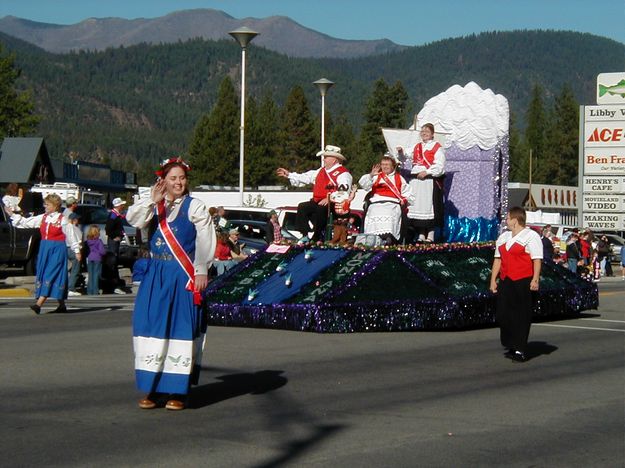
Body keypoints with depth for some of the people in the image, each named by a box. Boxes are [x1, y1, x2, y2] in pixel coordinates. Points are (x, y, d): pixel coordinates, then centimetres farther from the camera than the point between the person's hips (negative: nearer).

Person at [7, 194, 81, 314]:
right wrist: (12, 214, 7)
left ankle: (39, 304, -20)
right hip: (44, 249, 7)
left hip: (57, 250, -7)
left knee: (51, 276, -11)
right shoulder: (42, 218, 10)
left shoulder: (62, 220, -7)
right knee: (42, 275, 7)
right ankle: (61, 305, 15)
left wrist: (77, 250, -4)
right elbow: (26, 222, 12)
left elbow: (71, 236, -4)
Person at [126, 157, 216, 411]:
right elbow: (133, 220, -7)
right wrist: (152, 201, -18)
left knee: (181, 327, -2)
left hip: (183, 276, -3)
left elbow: (205, 241, -3)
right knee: (152, 324, 1)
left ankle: (177, 390, 4)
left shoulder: (195, 207, 0)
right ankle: (153, 388, 9)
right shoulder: (155, 207, 10)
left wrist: (201, 272, -8)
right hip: (157, 275, 4)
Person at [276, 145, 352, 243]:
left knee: (320, 209, -35)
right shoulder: (321, 171, 21)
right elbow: (306, 177, 27)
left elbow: (343, 191, -22)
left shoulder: (343, 173, -7)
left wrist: (329, 199, -35)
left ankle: (316, 238, -23)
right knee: (302, 207, -11)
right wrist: (289, 174, 25)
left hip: (333, 205, -8)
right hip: (317, 202, 8)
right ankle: (304, 236, -12)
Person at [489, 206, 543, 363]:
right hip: (505, 282, 7)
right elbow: (498, 259, 19)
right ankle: (511, 347, 17)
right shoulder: (503, 237, 19)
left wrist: (535, 280, -17)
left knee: (521, 316, -3)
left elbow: (537, 260, -9)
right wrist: (493, 280, 13)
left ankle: (520, 350, 1)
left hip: (523, 282, -7)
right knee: (503, 314, 4)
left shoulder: (531, 236, -2)